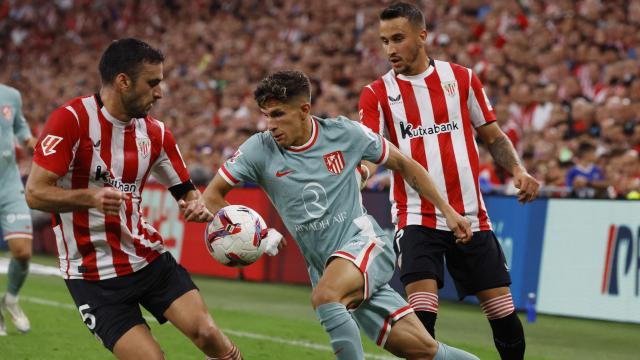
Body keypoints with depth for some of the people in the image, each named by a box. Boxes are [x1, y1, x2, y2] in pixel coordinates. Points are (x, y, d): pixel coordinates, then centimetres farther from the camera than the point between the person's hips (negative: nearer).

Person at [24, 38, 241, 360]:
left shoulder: (155, 133, 4)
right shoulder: (71, 119, -14)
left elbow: (185, 190, 16)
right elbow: (35, 193, -16)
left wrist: (198, 206, -9)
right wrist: (91, 197, -33)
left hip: (150, 258, 5)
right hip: (94, 277, -5)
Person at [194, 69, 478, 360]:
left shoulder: (345, 133, -4)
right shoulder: (259, 149, -3)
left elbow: (403, 164, 8)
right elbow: (212, 195, 1)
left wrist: (447, 210, 8)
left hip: (364, 242, -2)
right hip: (326, 268, 2)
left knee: (324, 296, -35)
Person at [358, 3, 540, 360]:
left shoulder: (461, 77, 6)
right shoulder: (377, 93, 1)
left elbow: (493, 136, 12)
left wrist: (518, 170, -5)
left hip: (471, 217, 2)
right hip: (417, 219, -2)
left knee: (504, 313, 4)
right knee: (421, 313, -18)